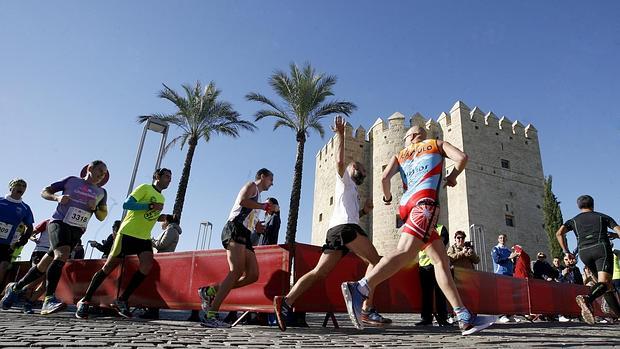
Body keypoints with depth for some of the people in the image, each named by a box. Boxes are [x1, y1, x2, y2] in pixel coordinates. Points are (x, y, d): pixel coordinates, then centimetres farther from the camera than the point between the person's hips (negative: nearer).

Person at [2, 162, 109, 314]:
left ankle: (15, 287, 30)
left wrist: (95, 208, -5)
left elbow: (102, 216, 16)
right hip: (59, 222, -4)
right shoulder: (72, 180, 7)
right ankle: (49, 299, -32)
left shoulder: (101, 193, 13)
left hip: (77, 230, 4)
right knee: (63, 255, -30)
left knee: (45, 264, 9)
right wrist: (57, 197, -10)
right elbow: (45, 192, 11)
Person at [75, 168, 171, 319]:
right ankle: (85, 301, 13)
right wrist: (150, 206, -19)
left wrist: (159, 217, 11)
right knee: (109, 266, -1)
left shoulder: (161, 198, 20)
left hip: (144, 237, 6)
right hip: (128, 233, -6)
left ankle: (122, 301, -9)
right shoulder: (145, 188, -2)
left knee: (147, 264, -18)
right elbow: (126, 204, -14)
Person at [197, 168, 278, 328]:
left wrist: (256, 226, 21)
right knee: (237, 271, -23)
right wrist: (266, 206, -8)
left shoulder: (256, 198, 34)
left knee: (252, 275, -5)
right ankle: (210, 315, -25)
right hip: (235, 229, -9)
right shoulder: (251, 185, 8)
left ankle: (210, 291, -1)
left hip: (244, 235, 9)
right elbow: (242, 201, -13)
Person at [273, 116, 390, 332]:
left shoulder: (351, 191, 38)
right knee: (375, 261, -7)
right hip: (345, 226, -8)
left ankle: (286, 302, -15)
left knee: (319, 272, -4)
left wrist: (363, 211, 18)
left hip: (334, 230, 8)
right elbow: (340, 161, -4)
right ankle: (367, 310, -17)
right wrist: (340, 134, -4)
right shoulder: (344, 180, 16)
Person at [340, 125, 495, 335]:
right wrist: (453, 176, 24)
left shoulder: (400, 155, 27)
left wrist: (387, 198, 28)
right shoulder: (437, 144, 24)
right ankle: (360, 289, -43)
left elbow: (384, 178, 11)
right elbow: (461, 157, 6)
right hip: (425, 199, -5)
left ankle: (465, 319, 8)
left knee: (441, 260, 9)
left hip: (407, 205, 5)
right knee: (406, 251, -25)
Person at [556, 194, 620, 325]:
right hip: (601, 248, -3)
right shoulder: (603, 217, 19)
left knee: (606, 282, 18)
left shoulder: (574, 220, 21)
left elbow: (559, 233, 5)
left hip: (584, 253, 3)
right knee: (604, 282, -18)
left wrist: (566, 251, 11)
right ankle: (587, 299, -46)